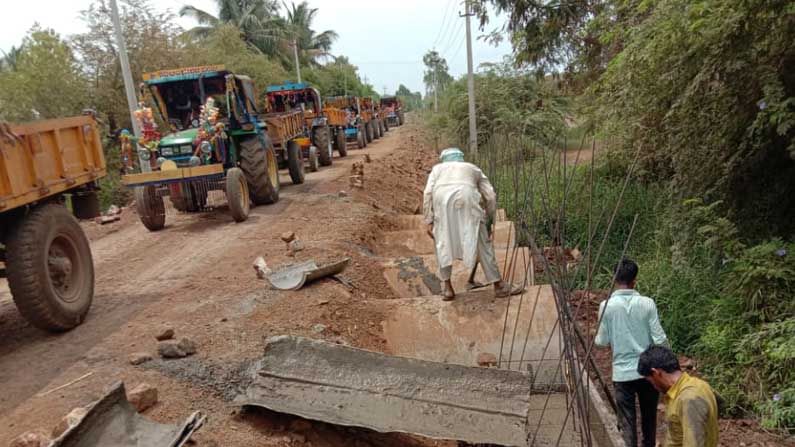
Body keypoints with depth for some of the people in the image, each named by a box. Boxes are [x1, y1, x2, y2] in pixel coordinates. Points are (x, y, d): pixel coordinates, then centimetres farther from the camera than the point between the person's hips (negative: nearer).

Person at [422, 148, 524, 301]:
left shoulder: (438, 168, 34)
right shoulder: (473, 168, 36)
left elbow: (428, 193, 14)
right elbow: (491, 196, 25)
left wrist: (429, 222, 12)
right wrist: (489, 217, 40)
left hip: (441, 199, 0)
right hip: (466, 198, 0)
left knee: (442, 243, 17)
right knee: (481, 242, 9)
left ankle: (448, 288, 17)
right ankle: (499, 285, 16)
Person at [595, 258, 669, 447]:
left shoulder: (606, 306, -11)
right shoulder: (647, 303, -9)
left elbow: (602, 341, -5)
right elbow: (660, 339, -8)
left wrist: (598, 337, 19)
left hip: (622, 372, -2)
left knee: (627, 423, 6)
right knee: (649, 417, 21)